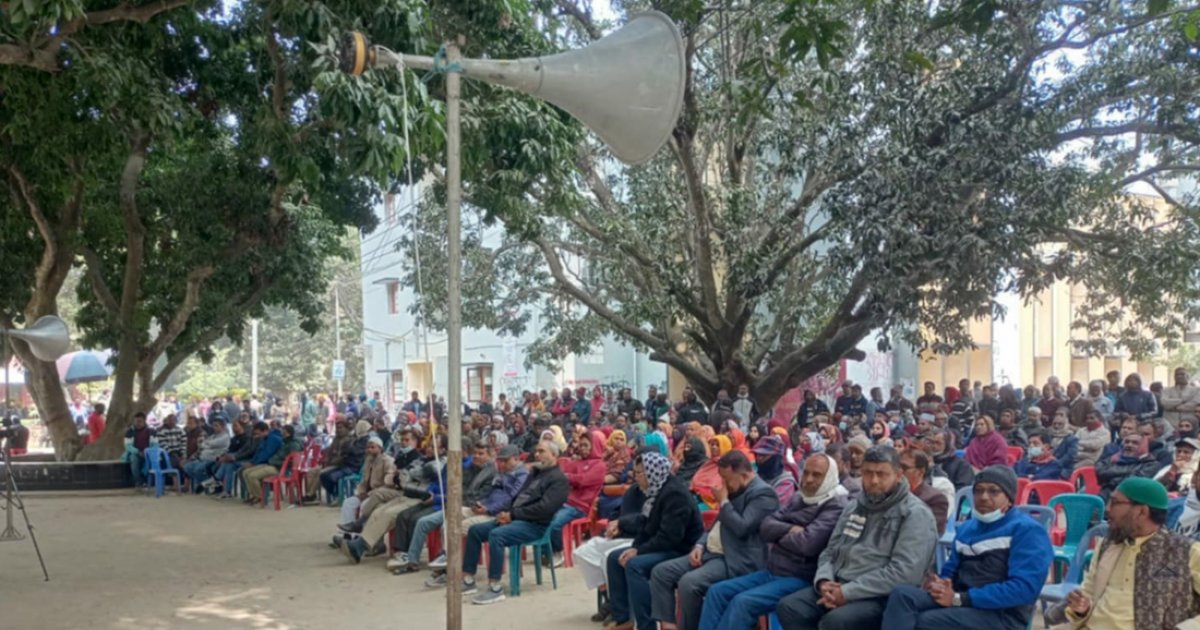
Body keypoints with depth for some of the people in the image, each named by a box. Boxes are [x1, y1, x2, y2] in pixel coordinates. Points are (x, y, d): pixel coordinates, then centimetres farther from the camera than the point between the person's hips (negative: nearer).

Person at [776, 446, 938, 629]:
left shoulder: (915, 514, -7)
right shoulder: (855, 506, 17)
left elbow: (904, 573, -18)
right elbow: (831, 551, 19)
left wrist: (848, 593, -20)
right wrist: (824, 581, -5)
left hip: (882, 597, -7)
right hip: (838, 587, 7)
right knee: (789, 607, -15)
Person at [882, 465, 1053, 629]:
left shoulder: (1027, 531, -4)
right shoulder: (966, 528, 21)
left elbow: (1024, 588, -16)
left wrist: (959, 598, -19)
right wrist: (938, 585, -5)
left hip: (1001, 614, -7)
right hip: (958, 602, 7)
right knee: (902, 593, -24)